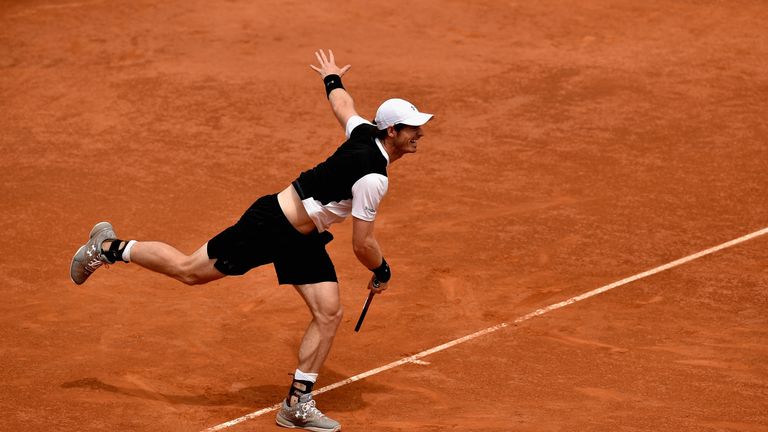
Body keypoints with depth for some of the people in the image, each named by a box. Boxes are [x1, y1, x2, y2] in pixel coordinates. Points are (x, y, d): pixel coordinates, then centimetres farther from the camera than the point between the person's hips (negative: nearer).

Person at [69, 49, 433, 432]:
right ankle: (111, 248, 26)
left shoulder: (364, 131, -5)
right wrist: (382, 273, -3)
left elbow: (340, 103, 17)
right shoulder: (372, 179, -30)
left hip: (303, 240, 9)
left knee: (329, 314, 0)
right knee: (187, 270, 6)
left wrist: (332, 77, 40)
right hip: (268, 226, -9)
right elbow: (362, 245, -23)